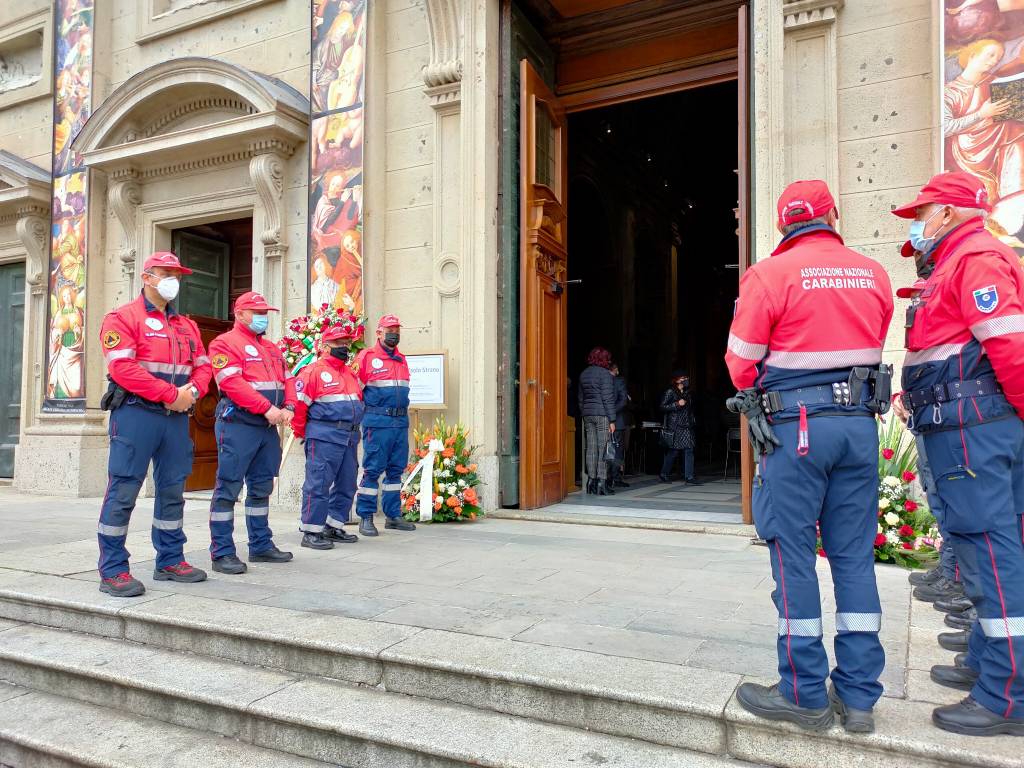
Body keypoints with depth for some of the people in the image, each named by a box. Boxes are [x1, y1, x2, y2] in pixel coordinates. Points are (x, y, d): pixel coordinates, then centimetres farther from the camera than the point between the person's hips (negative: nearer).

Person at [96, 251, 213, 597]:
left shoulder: (187, 325, 19)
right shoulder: (123, 318, -2)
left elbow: (203, 366, 16)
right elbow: (122, 367, -14)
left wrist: (192, 391, -6)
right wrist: (170, 393, -17)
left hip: (177, 416, 7)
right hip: (136, 413, -7)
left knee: (173, 490, 11)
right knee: (123, 490, -5)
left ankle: (170, 561, 21)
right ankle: (113, 570, 3)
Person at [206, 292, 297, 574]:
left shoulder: (272, 349, 21)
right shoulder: (225, 343, -4)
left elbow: (287, 380, 16)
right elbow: (233, 383, -16)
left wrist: (288, 407, -4)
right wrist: (267, 408, -20)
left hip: (269, 427, 8)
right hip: (238, 426, -8)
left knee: (261, 487, 14)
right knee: (229, 488, -4)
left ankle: (261, 545, 24)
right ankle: (222, 553, 1)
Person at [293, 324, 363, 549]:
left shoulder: (350, 373, 20)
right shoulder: (314, 371, -5)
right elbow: (298, 404, -8)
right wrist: (302, 433, -2)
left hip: (349, 437, 8)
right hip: (324, 437, -8)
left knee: (346, 485, 11)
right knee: (318, 484, -6)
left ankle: (334, 527, 23)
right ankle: (311, 532, 1)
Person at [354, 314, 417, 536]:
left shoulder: (401, 359, 18)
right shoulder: (367, 356, -3)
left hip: (401, 422, 7)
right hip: (377, 422, -6)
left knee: (396, 469, 10)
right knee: (372, 469, -3)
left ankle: (393, 515, 19)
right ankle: (365, 518, 6)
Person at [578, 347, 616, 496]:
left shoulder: (584, 374, 14)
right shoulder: (605, 374, -8)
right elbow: (608, 398, -12)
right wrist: (612, 420, -9)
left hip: (588, 414, 7)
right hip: (602, 414, -7)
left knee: (591, 449, 8)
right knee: (603, 449, -5)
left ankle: (591, 481, 11)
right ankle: (601, 482, -7)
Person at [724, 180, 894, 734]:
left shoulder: (770, 275, -8)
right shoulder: (874, 274, 8)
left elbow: (742, 363, -5)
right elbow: (872, 348, 16)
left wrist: (760, 402, 14)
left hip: (794, 424, -5)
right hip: (860, 420, 5)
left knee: (793, 555, 3)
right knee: (854, 554, 10)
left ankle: (805, 694, 10)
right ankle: (858, 696, 18)